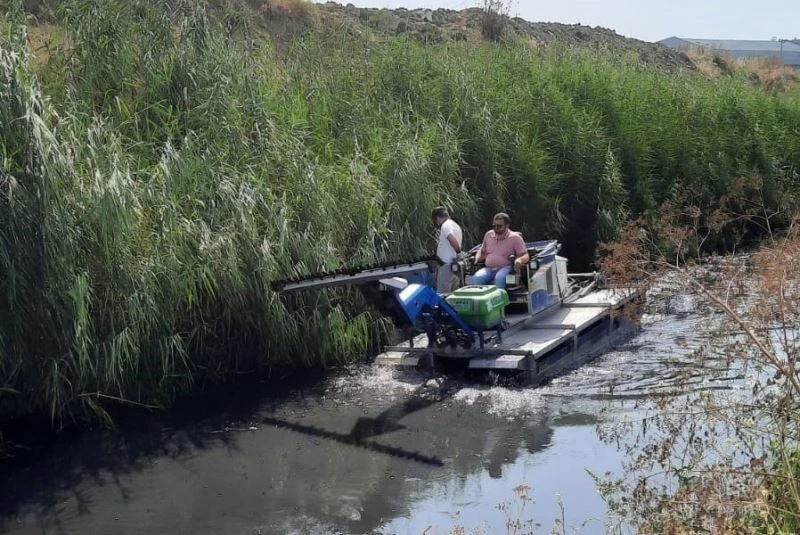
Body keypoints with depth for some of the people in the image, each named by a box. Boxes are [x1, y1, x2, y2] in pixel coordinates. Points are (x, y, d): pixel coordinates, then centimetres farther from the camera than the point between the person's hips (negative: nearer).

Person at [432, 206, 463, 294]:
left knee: (443, 294, -9)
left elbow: (454, 241, -25)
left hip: (446, 265, -10)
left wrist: (458, 251, -11)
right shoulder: (456, 225, 20)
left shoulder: (446, 225, -10)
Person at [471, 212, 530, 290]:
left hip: (505, 268, -4)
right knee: (477, 278, -30)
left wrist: (520, 259, -21)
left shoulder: (515, 237, 5)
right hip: (488, 269, 4)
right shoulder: (488, 235, 19)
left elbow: (525, 255, 3)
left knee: (500, 278, -40)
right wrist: (477, 258, 7)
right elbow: (482, 251, 31)